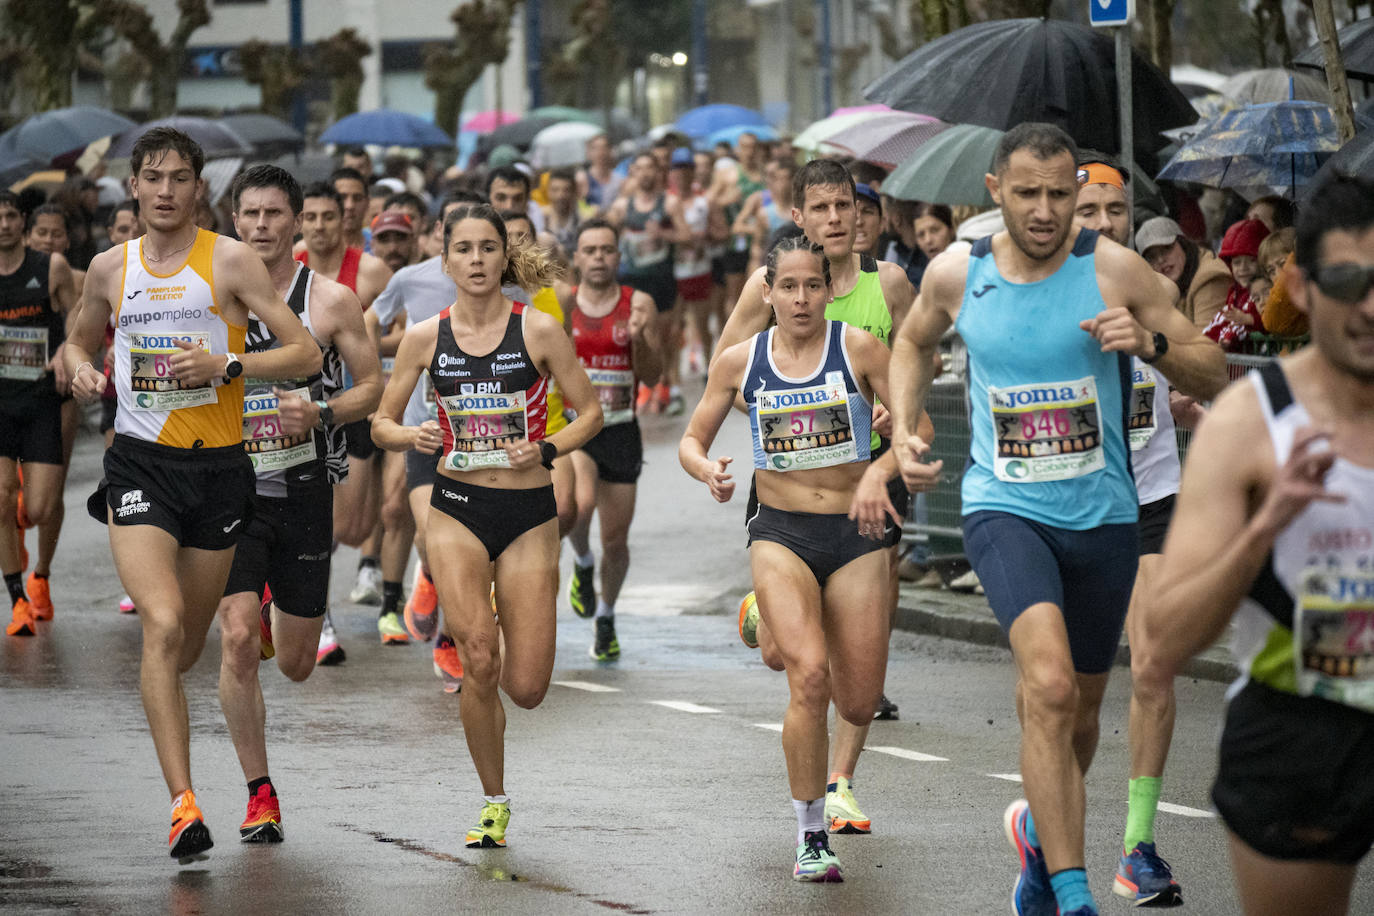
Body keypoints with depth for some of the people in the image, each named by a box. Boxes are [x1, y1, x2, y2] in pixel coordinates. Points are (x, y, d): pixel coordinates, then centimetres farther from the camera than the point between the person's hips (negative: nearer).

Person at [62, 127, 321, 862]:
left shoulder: (229, 261, -3)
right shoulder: (111, 268, 7)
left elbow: (306, 355, -5)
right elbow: (78, 340, 26)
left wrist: (225, 365, -19)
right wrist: (80, 369, 2)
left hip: (217, 465, 0)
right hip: (139, 463, 0)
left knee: (188, 646, 13)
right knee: (163, 624, -20)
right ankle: (182, 804, -23)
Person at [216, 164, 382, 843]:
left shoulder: (331, 301, -3)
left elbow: (372, 385, 2)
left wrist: (321, 414, -16)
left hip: (306, 489, 0)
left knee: (295, 664, 8)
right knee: (237, 642, -15)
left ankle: (277, 617, 47)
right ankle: (259, 794, -3)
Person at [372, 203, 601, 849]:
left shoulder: (539, 331, -3)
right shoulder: (425, 338, 2)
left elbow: (590, 412, 5)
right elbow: (381, 425, 9)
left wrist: (545, 450, -13)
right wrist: (414, 437, -13)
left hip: (529, 514, 0)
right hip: (458, 509, 0)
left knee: (525, 689, -3)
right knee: (478, 661, -18)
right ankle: (493, 803, 1)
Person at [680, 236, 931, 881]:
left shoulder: (858, 348, -4)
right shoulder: (741, 361, 2)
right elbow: (692, 440, 11)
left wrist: (881, 470, -21)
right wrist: (709, 472, -11)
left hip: (855, 533, 0)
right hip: (780, 533, 0)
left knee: (859, 707, 1)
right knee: (809, 677, -22)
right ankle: (810, 837, -9)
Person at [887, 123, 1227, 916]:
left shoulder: (1113, 270, -8)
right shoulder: (956, 275, -3)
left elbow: (1214, 377, -3)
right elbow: (915, 344, 21)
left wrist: (1150, 342, -22)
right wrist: (903, 427, 6)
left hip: (1102, 516, 2)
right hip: (1004, 509, -2)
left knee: (1080, 709, 16)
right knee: (1049, 686, -24)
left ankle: (1041, 830, 48)